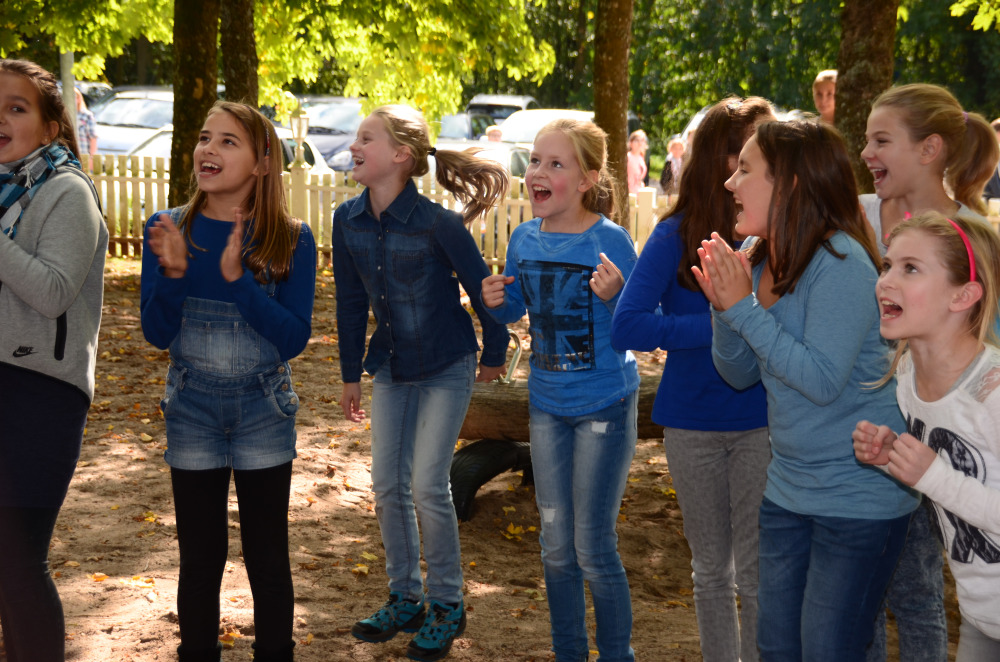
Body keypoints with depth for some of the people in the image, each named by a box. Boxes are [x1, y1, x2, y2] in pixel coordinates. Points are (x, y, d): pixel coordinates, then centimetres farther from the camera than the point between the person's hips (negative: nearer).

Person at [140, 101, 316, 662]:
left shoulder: (290, 240, -9)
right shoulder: (169, 230, -5)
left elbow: (293, 338, -15)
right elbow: (157, 333, -7)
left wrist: (237, 277, -27)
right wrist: (173, 274, -26)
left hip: (264, 414, -1)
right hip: (192, 415, 1)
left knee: (268, 558, 8)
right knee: (200, 559, 10)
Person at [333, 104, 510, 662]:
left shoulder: (438, 224, -23)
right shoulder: (349, 221, -5)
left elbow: (482, 287, -11)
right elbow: (352, 302, 5)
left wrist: (494, 355, 0)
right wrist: (352, 374, 11)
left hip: (446, 369, -6)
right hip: (392, 369, 6)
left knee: (428, 485, -7)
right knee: (389, 485, 7)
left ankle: (447, 605, 11)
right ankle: (406, 600, 24)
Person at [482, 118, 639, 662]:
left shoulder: (610, 241, -18)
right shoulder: (525, 239, -3)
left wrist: (615, 295, -35)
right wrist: (496, 301, -8)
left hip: (604, 406, -5)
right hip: (547, 405, 5)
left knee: (593, 549, 1)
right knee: (556, 546, 15)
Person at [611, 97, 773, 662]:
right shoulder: (678, 237, -9)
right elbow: (627, 327, -16)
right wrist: (715, 327, -23)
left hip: (761, 420, -1)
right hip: (693, 420, 1)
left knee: (757, 572, 1)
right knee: (711, 567, 16)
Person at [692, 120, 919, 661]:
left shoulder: (839, 262, -21)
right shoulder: (756, 256, 4)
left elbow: (823, 381, -27)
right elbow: (740, 374, 8)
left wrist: (744, 308, -23)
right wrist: (723, 306, -10)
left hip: (857, 496, -8)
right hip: (788, 488, 8)